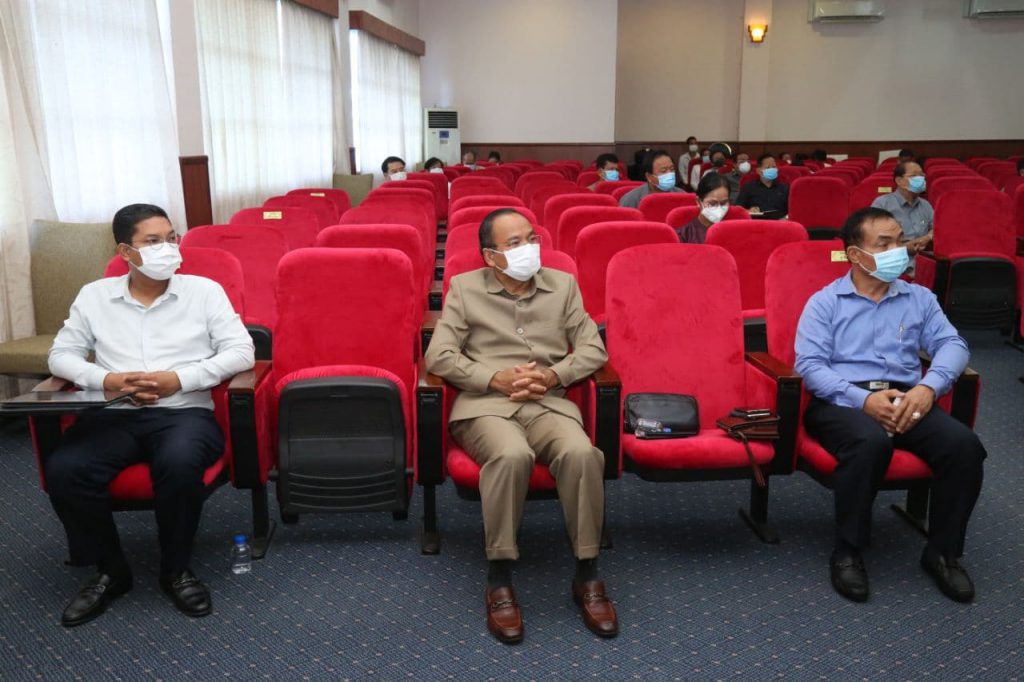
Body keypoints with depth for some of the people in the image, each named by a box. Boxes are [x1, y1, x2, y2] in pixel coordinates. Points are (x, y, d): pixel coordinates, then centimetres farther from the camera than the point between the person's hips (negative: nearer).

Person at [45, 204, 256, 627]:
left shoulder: (204, 290, 6)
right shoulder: (94, 295, 13)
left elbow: (241, 352, -2)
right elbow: (61, 356, 12)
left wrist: (179, 379, -14)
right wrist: (108, 379, -8)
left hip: (184, 411, -2)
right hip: (115, 414, 3)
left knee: (179, 463, -36)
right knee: (63, 469, -26)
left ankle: (176, 570, -8)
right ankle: (110, 571, 0)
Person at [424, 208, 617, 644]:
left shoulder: (563, 285, 15)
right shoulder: (465, 288, 9)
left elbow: (594, 350, 9)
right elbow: (438, 356, 0)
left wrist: (554, 374, -9)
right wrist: (496, 379, -12)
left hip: (548, 403, 2)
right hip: (485, 403, -2)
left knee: (582, 453, -32)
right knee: (512, 455, -37)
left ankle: (587, 575, -15)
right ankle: (499, 580, -21)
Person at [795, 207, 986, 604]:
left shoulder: (919, 298, 18)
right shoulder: (824, 302, 6)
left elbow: (952, 345, 6)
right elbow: (809, 365, -6)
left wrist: (928, 386, -16)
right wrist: (863, 398, -20)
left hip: (906, 398, 4)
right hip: (842, 401, -4)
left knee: (964, 444, -24)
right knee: (872, 442, -37)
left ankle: (943, 552, -4)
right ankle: (847, 553, -17)